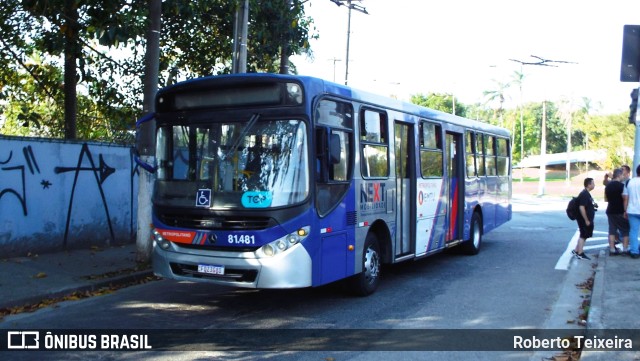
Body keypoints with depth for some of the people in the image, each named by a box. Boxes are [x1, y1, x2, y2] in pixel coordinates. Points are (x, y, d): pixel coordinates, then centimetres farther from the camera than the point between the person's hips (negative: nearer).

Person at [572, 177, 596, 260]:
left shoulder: (587, 193, 12)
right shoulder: (584, 194, -21)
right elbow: (581, 208, -26)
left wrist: (593, 205, 11)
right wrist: (586, 220, -23)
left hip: (587, 219, 10)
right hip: (584, 219, -10)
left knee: (583, 235, 17)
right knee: (583, 236, -3)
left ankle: (576, 250, 24)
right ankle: (580, 254, 4)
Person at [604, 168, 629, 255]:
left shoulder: (608, 185, 8)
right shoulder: (621, 185, -14)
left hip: (610, 211, 7)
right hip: (620, 211, -6)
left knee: (612, 230, 8)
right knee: (625, 230, 5)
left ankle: (612, 249, 6)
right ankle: (625, 249, 5)